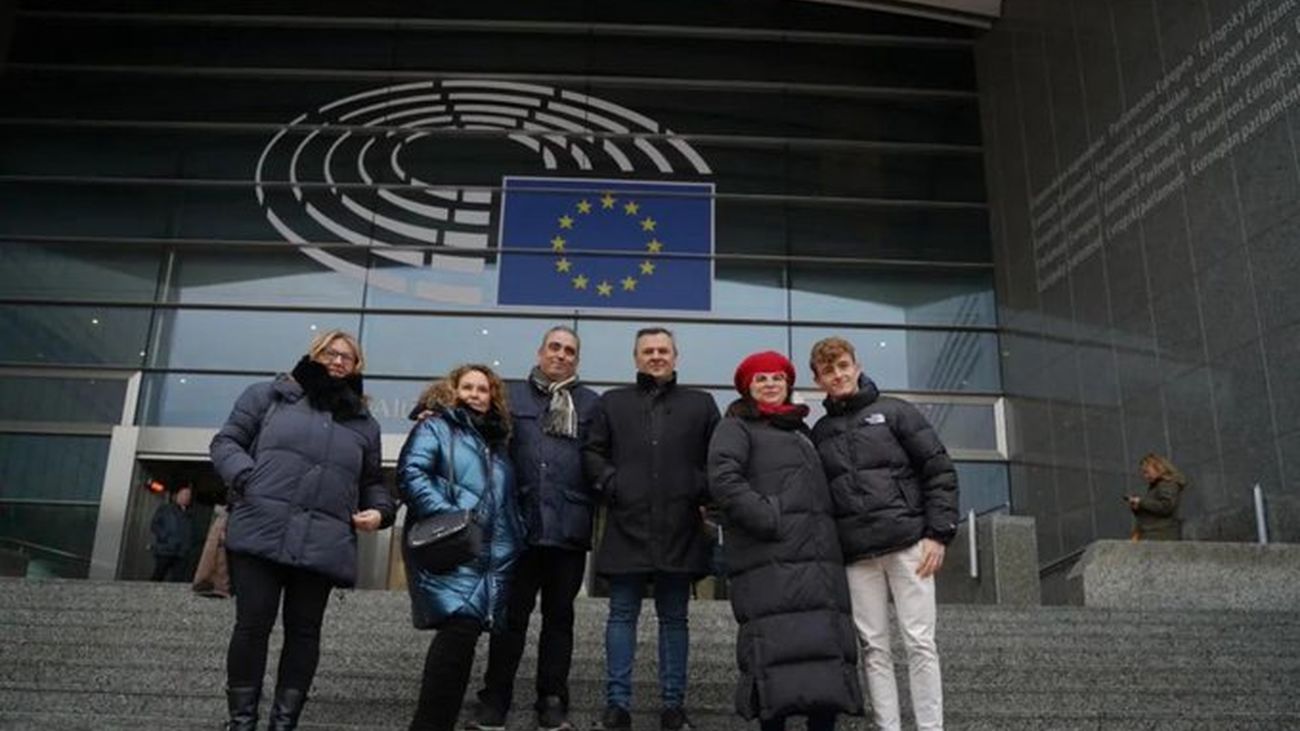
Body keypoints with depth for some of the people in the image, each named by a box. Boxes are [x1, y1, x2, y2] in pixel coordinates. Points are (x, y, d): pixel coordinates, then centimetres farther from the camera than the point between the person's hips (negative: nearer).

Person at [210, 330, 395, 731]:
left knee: (304, 630, 5)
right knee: (253, 625, 0)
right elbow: (226, 442, 8)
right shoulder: (269, 395, 11)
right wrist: (248, 479, -10)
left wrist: (379, 509, 2)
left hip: (323, 544, 3)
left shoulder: (364, 423, 19)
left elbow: (372, 481, 23)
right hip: (261, 533, -2)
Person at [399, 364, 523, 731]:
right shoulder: (435, 427, 5)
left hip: (492, 555, 7)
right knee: (460, 628, -20)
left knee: (466, 632, 3)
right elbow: (411, 473, -10)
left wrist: (515, 537, 15)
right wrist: (446, 515, -20)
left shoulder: (494, 441, 26)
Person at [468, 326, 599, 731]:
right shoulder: (512, 396, 10)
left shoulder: (590, 403, 9)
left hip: (570, 525, 1)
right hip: (520, 523, 0)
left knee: (559, 615, 8)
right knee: (511, 613, 5)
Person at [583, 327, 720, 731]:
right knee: (622, 615, 3)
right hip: (626, 526, 0)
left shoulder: (701, 404, 13)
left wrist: (702, 490, -5)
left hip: (679, 528, 0)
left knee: (674, 618, 7)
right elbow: (592, 453, 9)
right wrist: (611, 484, -6)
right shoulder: (612, 402, 13)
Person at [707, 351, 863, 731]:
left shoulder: (801, 431, 29)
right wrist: (770, 521, -17)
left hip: (820, 559, 7)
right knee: (779, 650, -12)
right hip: (771, 562, -7)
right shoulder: (736, 427, 7)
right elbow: (723, 480, -10)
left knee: (829, 650, 1)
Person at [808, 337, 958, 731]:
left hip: (908, 544, -3)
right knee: (874, 648, 4)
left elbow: (939, 472, 1)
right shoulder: (819, 433, 14)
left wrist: (938, 533, -7)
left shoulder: (895, 412, 5)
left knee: (920, 643, -1)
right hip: (856, 554, 3)